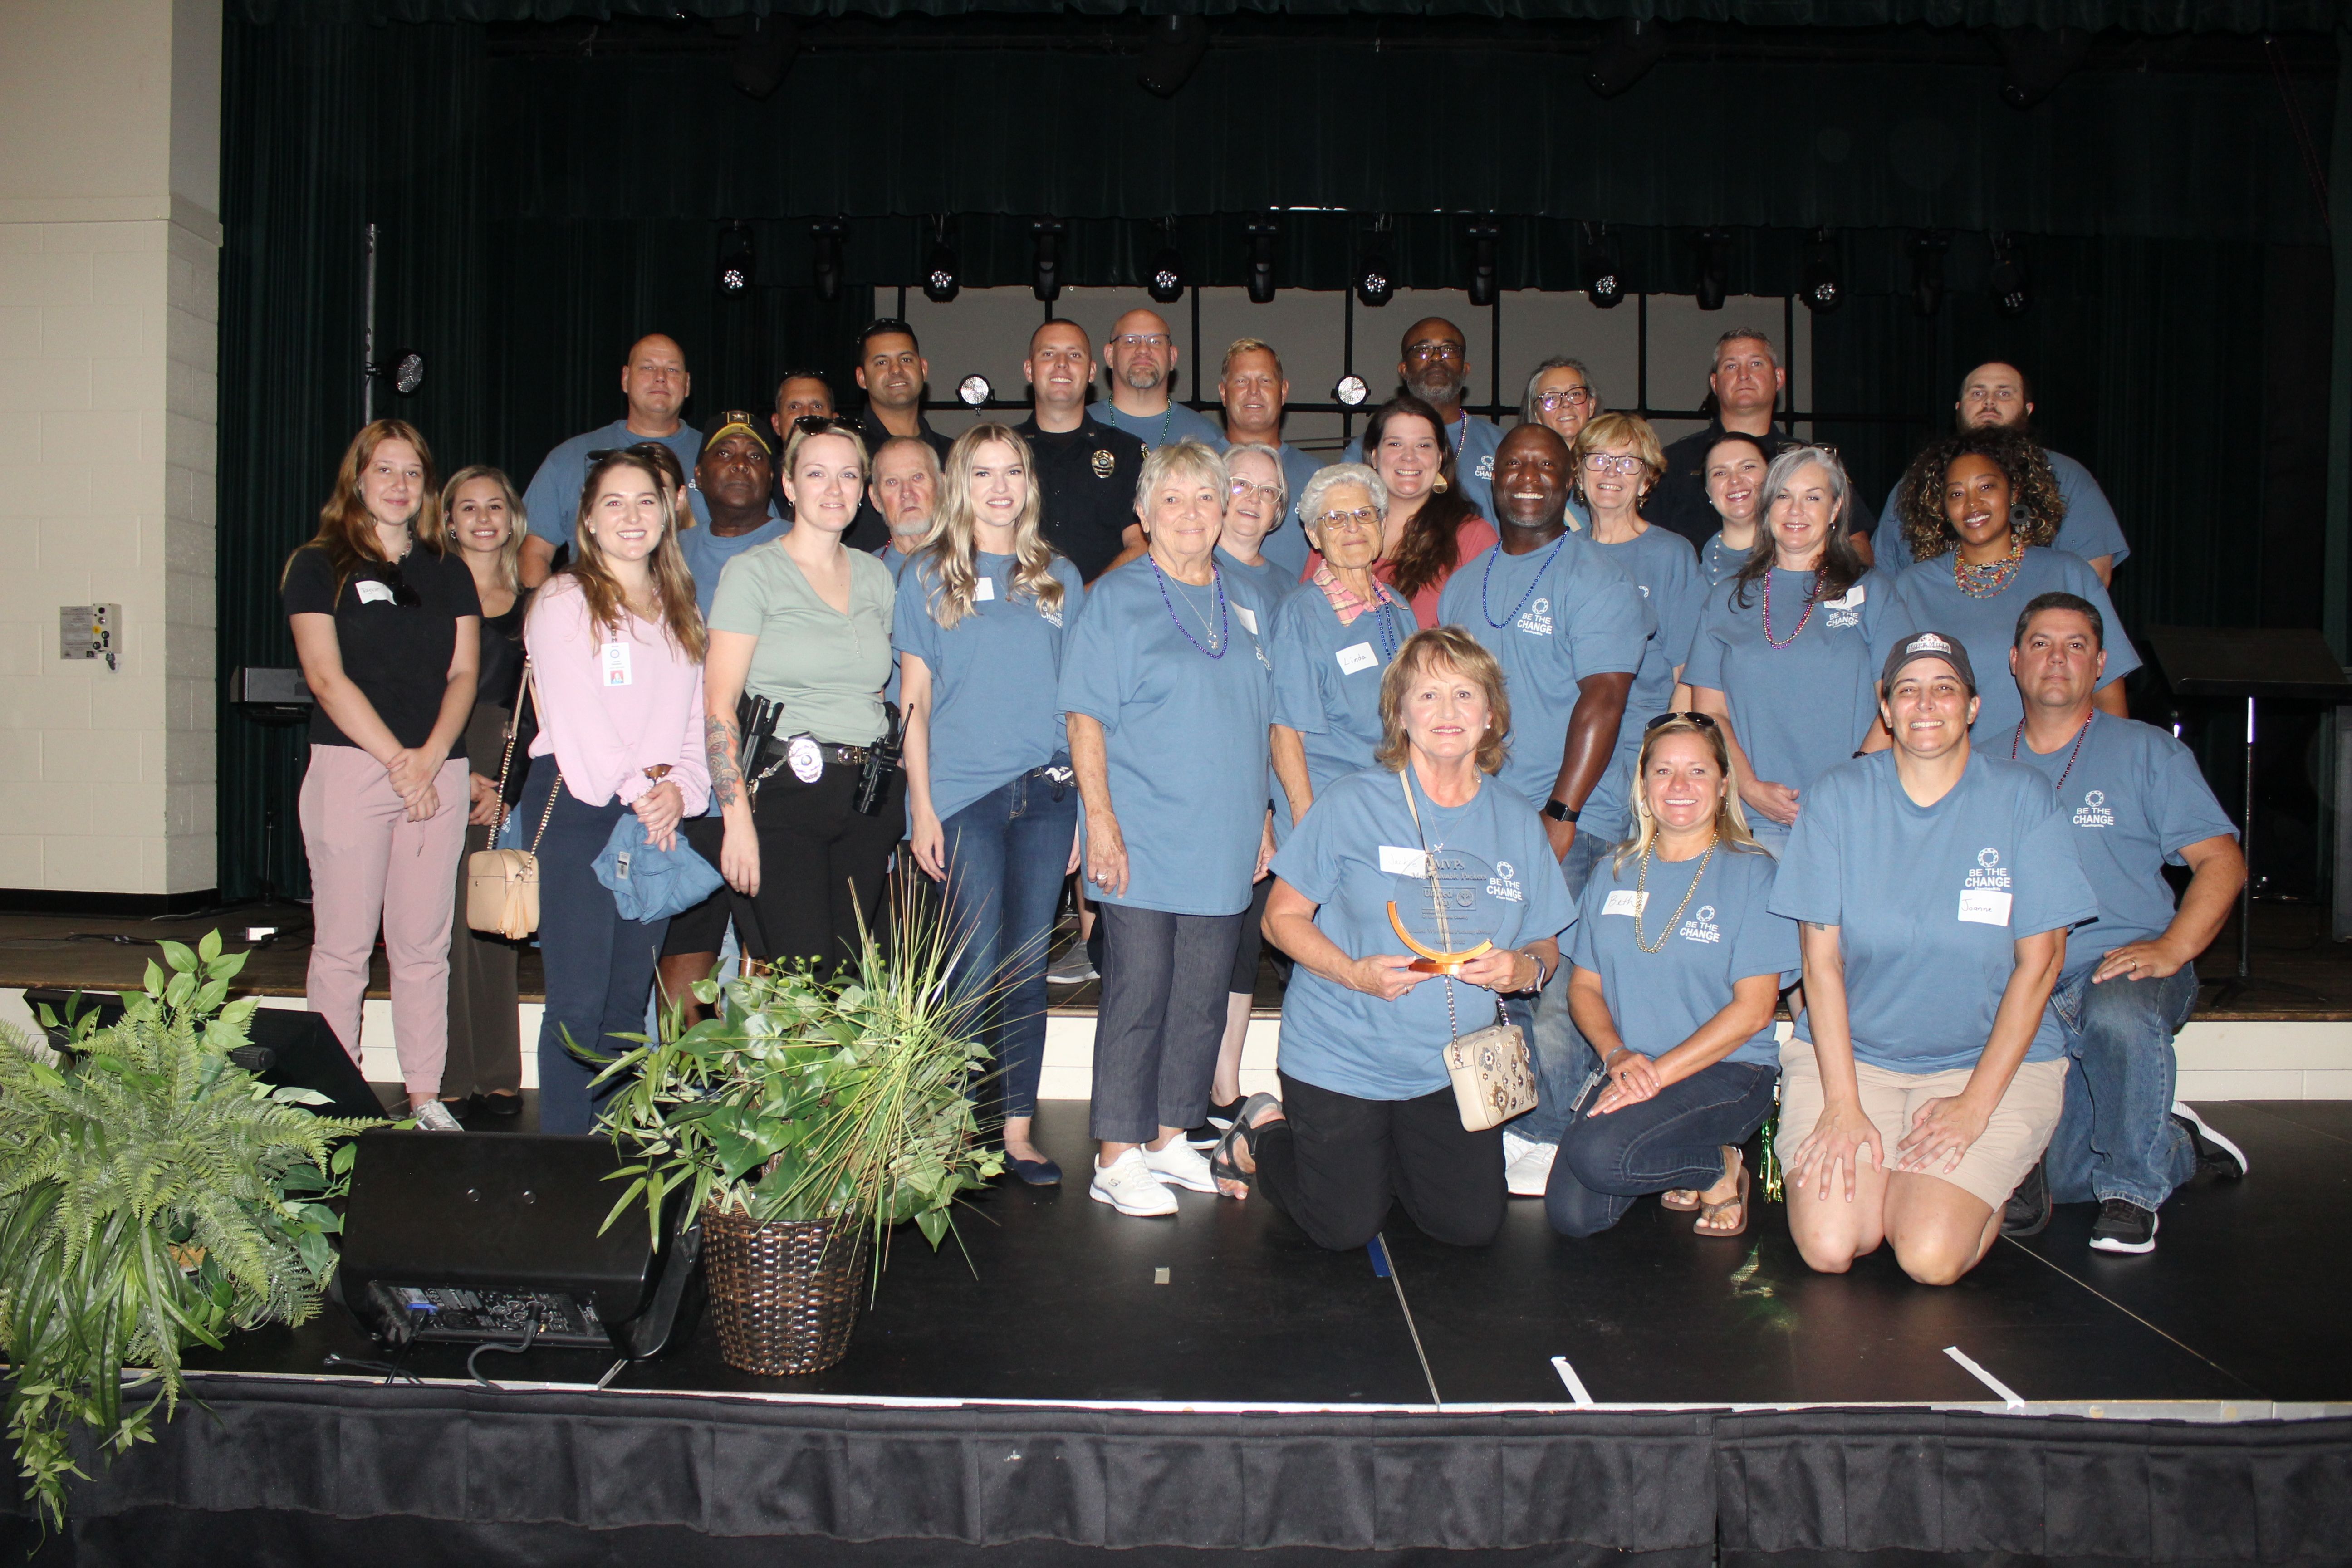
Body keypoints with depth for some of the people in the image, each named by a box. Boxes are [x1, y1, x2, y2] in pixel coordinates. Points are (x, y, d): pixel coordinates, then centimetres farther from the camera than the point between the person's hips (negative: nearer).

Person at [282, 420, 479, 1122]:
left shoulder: (449, 573, 17)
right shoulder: (318, 567, 6)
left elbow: (464, 673, 8)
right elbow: (327, 676, -4)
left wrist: (431, 755, -9)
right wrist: (397, 760, -12)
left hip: (439, 772, 3)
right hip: (349, 768, -3)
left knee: (424, 944, 4)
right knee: (343, 946, -2)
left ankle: (425, 1095, 10)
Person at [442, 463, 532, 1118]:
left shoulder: (531, 608, 13)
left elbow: (534, 710, 8)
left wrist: (507, 788, -3)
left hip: (506, 775, 2)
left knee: (494, 917, 2)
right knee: (445, 919, -6)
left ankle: (496, 1075, 9)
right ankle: (446, 1079, 0)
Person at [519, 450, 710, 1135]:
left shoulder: (681, 613, 20)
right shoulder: (564, 601, 2)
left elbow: (695, 719, 14)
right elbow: (576, 717, -8)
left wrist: (680, 788, -4)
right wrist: (637, 794, -10)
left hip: (659, 818, 5)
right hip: (578, 807, -5)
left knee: (630, 999, 6)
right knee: (580, 1000, -9)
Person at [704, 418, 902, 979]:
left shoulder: (875, 576, 14)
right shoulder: (753, 573, -2)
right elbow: (719, 702, -8)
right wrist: (738, 818, -16)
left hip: (869, 801, 5)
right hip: (784, 792, -5)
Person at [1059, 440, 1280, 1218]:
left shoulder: (1249, 605, 13)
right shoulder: (1116, 599, -2)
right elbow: (1086, 720, -7)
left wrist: (1261, 817, 15)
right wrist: (1101, 820, -14)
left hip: (1223, 844, 5)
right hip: (1143, 842, -5)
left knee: (1203, 998, 10)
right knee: (1138, 993, -3)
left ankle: (1171, 1138, 23)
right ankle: (1119, 1157, 5)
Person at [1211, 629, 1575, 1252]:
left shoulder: (1518, 824, 2)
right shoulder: (1354, 803, -11)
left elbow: (1546, 947, 9)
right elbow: (1283, 916, -7)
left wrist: (1524, 967, -16)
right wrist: (1357, 973, -24)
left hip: (1453, 1066, 4)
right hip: (1342, 1055, -4)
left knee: (1472, 1227, 3)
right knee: (1346, 1230, -2)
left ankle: (1389, 1155, 33)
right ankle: (1262, 1137, 28)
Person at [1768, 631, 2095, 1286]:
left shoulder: (2024, 798, -6)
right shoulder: (1838, 797, -4)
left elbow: (2039, 962, -5)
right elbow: (1822, 958, -5)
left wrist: (1976, 1103, -12)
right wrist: (1841, 1103, -13)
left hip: (1993, 1058, -1)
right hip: (1851, 1050, 1)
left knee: (1931, 1258, -19)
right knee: (1828, 1247, -18)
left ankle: (1995, 1188, 14)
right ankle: (1864, 1167, 15)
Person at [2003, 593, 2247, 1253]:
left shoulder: (2146, 752, 8)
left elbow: (2221, 861, 1)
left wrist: (2170, 950, -14)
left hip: (2123, 966, -2)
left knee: (2119, 1017, -40)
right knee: (2055, 1172, -14)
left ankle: (2133, 1190, -15)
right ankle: (2175, 1146, 20)